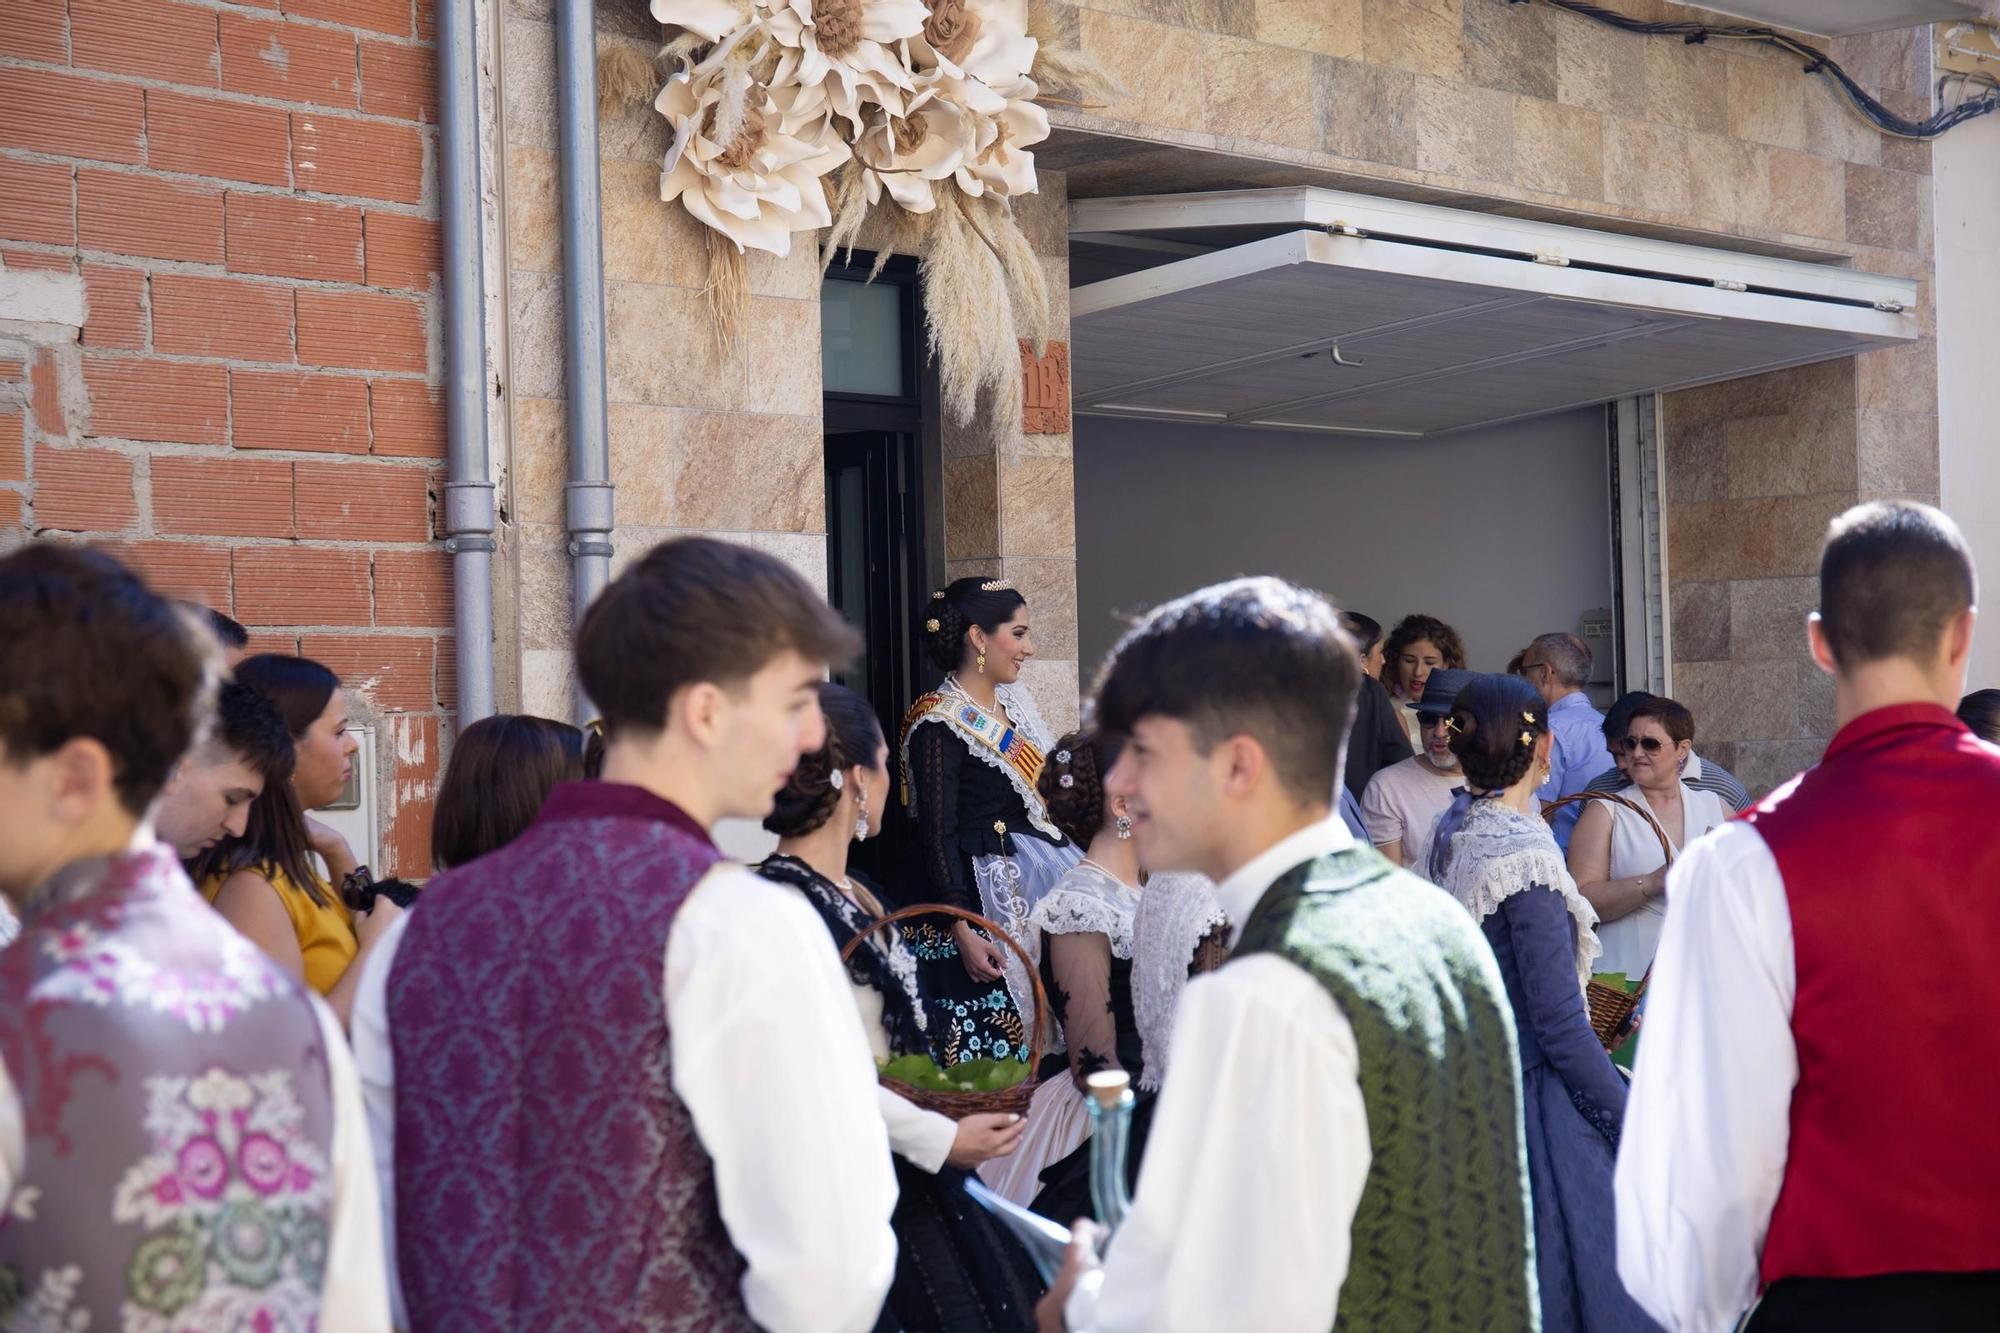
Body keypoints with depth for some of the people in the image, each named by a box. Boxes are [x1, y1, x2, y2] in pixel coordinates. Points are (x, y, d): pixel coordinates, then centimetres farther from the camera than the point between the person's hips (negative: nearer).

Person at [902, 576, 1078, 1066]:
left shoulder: (1013, 702, 13)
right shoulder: (940, 724, -11)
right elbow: (937, 836, -14)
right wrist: (963, 933, -19)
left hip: (1036, 887, 8)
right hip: (980, 898, -8)